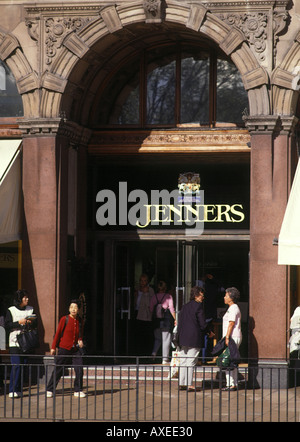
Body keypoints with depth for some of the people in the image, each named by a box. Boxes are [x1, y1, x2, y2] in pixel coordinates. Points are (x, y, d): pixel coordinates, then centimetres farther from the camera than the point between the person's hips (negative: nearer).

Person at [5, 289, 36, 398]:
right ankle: (12, 390, -9)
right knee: (16, 366, -11)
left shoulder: (31, 310, 12)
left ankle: (18, 390, 7)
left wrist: (30, 323, -7)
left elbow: (35, 325, 14)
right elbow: (7, 325, -5)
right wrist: (19, 322, -15)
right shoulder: (11, 310, 1)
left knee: (24, 365, 2)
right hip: (14, 342, -4)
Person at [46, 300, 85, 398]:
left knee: (79, 370, -4)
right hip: (64, 348, -4)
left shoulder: (79, 320, 5)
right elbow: (58, 333, -2)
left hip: (76, 348, 4)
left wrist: (80, 340, -1)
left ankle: (78, 391, 10)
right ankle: (49, 390, 8)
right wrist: (53, 347, -2)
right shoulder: (64, 319, -7)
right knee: (58, 370, -2)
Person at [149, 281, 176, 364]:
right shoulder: (168, 296, -5)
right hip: (167, 319, -3)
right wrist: (175, 319, -1)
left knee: (157, 338, 17)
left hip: (156, 320, 3)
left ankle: (154, 353, -6)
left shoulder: (154, 297, 3)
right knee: (166, 339, 4)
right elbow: (171, 309, -8)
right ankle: (165, 358, 4)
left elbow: (151, 309, 3)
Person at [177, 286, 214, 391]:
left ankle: (182, 383, 12)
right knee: (191, 362, -4)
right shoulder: (198, 306, -9)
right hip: (194, 338, -7)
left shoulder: (184, 307, 12)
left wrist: (180, 337, 16)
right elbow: (202, 323, -11)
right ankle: (188, 384, -5)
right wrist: (209, 332, 6)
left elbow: (179, 323, 12)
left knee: (183, 361, 11)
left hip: (183, 338, 7)